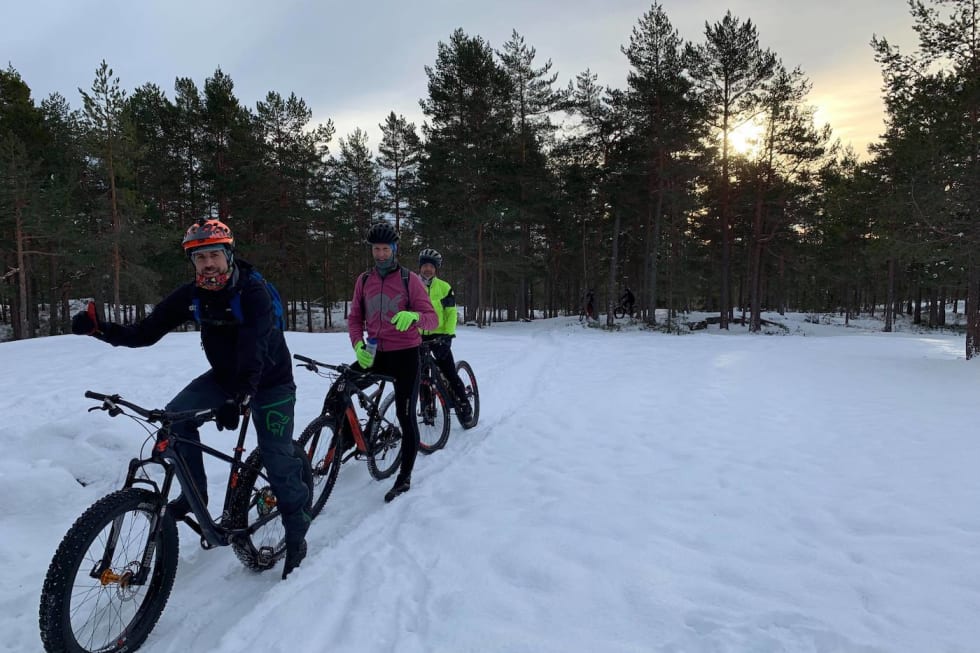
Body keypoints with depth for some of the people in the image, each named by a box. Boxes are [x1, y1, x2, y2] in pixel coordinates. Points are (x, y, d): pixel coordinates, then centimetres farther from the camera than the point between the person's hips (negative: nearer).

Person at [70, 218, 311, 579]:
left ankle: (296, 537, 11)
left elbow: (254, 349, -38)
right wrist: (98, 327, -27)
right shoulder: (190, 296, -9)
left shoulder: (253, 291, -26)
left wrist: (238, 399, -50)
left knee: (278, 461, -9)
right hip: (225, 375, 5)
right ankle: (194, 493, 3)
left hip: (269, 380, -5)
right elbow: (145, 333, -10)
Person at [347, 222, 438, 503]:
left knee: (406, 417, -3)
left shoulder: (410, 280, -6)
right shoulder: (363, 280, 6)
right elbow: (355, 318, 8)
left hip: (405, 355, -4)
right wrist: (358, 345, -11)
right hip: (376, 353, 4)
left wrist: (414, 316, -33)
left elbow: (432, 318, -10)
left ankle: (405, 478, 10)